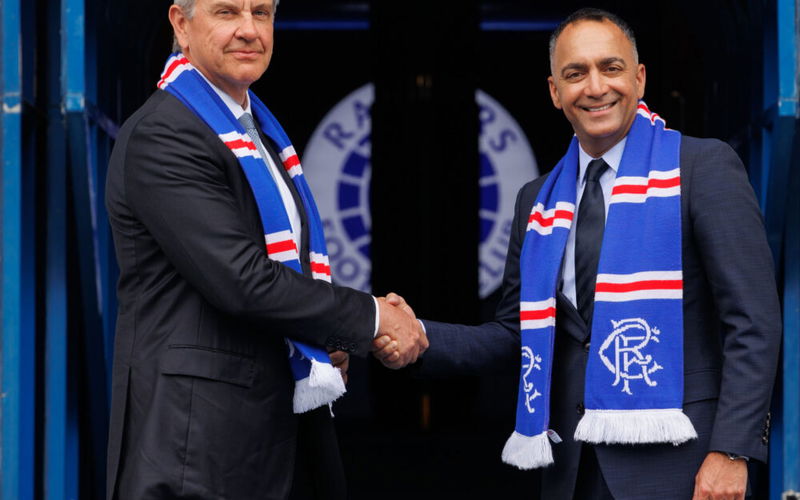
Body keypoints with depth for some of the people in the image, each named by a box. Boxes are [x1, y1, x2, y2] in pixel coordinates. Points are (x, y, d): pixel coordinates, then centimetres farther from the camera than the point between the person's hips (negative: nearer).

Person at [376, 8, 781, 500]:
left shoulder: (704, 167, -4)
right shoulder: (539, 201, 13)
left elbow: (754, 320, -9)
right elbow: (514, 337, 16)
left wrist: (731, 450, -17)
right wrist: (422, 339, -1)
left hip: (672, 460, -5)